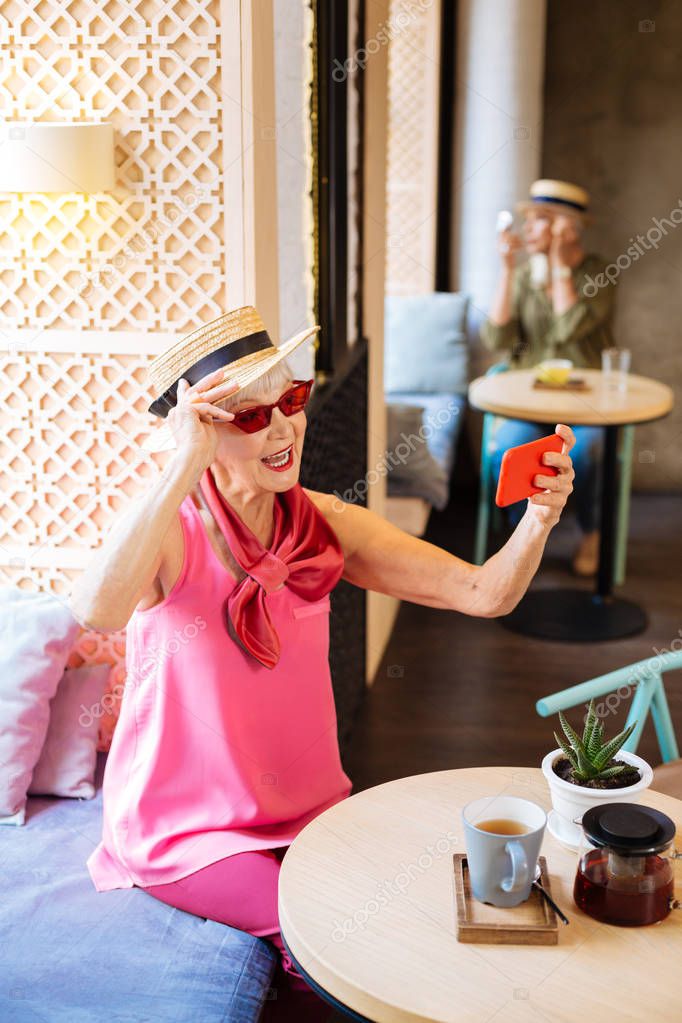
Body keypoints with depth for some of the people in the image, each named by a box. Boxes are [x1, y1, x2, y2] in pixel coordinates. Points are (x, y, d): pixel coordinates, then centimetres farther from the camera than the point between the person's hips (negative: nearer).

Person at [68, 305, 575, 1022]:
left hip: (305, 803, 5)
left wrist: (540, 517, -30)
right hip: (183, 825, -5)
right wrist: (185, 463, -44)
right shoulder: (172, 532, -19)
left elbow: (483, 594, -11)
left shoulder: (324, 525, -5)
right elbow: (97, 612, -43)